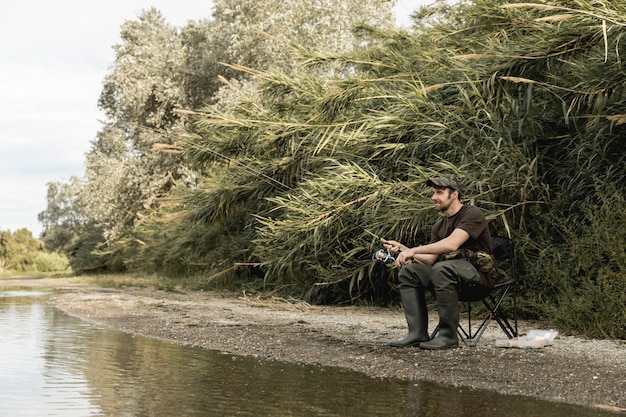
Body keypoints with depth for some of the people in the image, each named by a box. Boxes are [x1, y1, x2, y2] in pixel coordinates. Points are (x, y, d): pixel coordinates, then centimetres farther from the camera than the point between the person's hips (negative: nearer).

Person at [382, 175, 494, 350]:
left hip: (480, 278, -8)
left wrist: (414, 250, -25)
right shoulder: (439, 225, 15)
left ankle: (448, 335, -26)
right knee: (408, 271, -5)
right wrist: (403, 249, -5)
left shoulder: (472, 214, -10)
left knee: (442, 268, -35)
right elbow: (429, 260, 7)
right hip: (453, 276, 8)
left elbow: (451, 244, -26)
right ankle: (418, 333, -11)